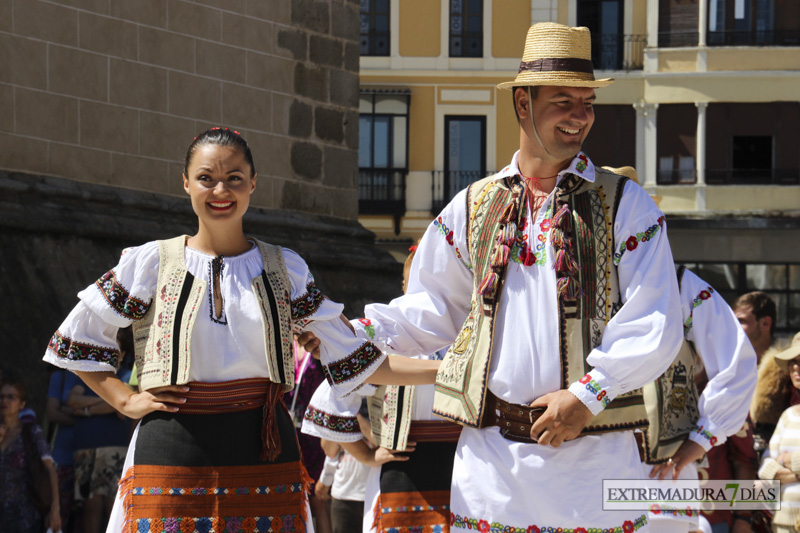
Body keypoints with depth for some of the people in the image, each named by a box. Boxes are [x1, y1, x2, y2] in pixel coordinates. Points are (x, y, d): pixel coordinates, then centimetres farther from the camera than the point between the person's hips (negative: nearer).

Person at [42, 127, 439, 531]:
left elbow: (350, 354, 11)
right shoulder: (152, 263, 5)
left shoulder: (284, 267, 11)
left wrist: (439, 370, 4)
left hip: (263, 454, 2)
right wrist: (126, 402, 1)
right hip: (172, 455, -2)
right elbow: (76, 339, 11)